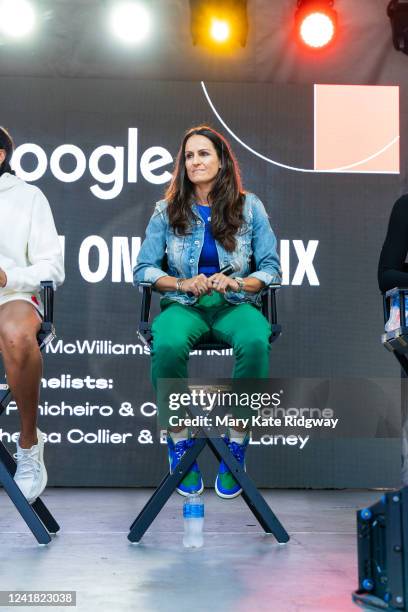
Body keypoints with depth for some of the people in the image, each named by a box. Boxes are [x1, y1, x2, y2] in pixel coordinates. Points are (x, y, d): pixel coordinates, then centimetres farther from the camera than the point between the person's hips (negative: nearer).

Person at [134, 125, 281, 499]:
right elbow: (143, 269, 6)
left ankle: (237, 445, -21)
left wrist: (237, 283, -16)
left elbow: (271, 269, 4)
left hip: (235, 303, 0)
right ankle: (179, 443, -18)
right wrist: (183, 284, -12)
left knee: (256, 341, -37)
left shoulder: (249, 207, 7)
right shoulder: (167, 211, 8)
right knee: (167, 344, -37)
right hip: (184, 304, 0)